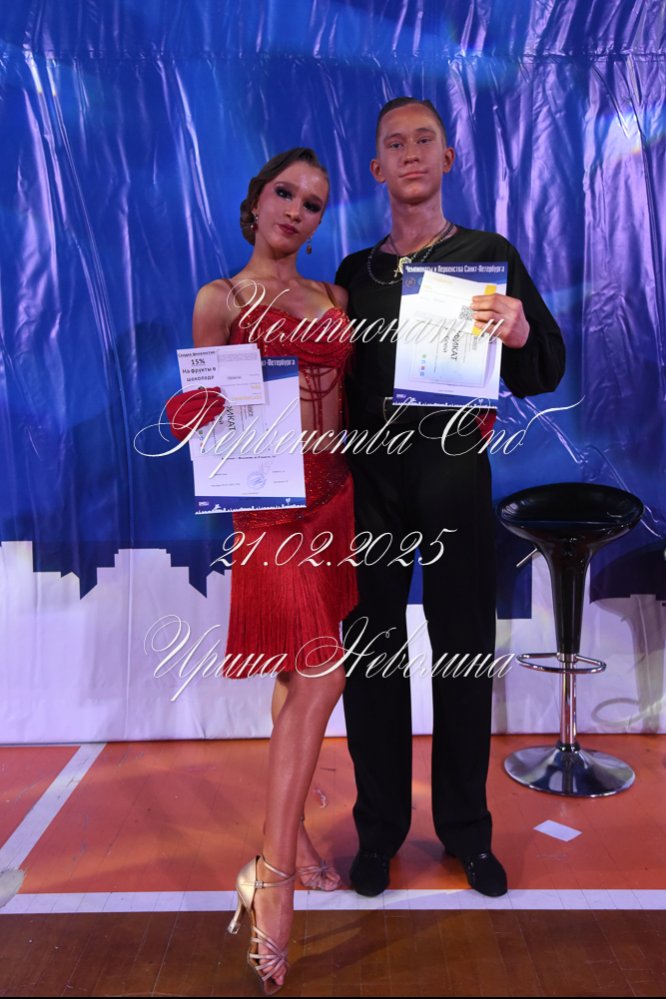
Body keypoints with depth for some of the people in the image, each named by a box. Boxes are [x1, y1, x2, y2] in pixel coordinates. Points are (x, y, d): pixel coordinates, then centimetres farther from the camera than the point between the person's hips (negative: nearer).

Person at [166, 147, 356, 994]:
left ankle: (289, 832, 27)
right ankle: (273, 876, -3)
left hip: (333, 493, 6)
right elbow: (204, 412, 1)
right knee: (319, 677, -14)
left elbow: (347, 399, 16)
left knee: (300, 678, 12)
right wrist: (205, 427, -21)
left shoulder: (332, 299, 15)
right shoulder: (221, 299, 1)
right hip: (270, 500, -6)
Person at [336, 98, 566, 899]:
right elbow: (337, 381, 11)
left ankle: (466, 829, 24)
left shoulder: (489, 256, 6)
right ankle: (379, 827, 21)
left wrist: (521, 332, -20)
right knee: (370, 651, 4)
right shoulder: (354, 272, 12)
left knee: (464, 651, 5)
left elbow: (545, 374, 1)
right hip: (370, 475, 2)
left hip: (454, 472, -1)